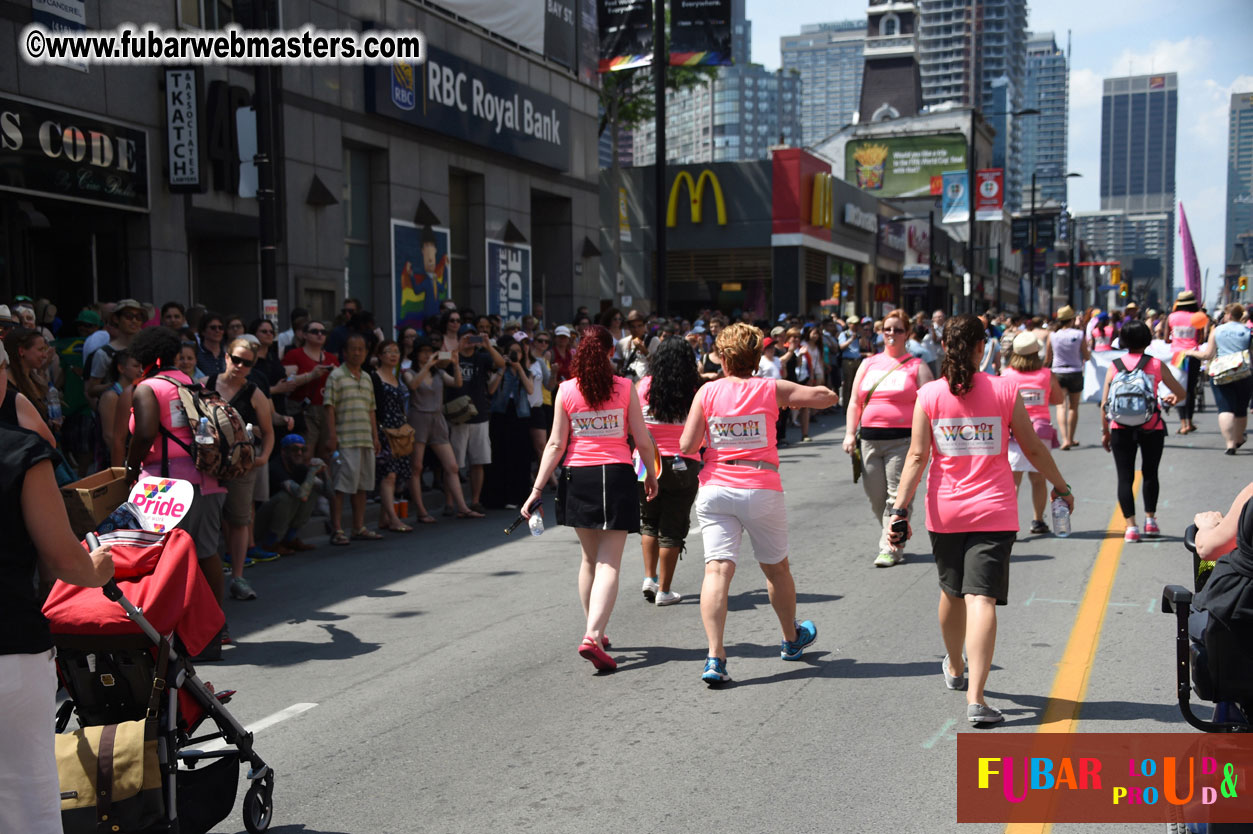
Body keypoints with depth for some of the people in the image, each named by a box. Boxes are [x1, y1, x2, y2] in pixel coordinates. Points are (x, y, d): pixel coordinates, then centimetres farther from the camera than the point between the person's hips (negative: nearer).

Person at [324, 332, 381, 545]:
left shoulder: (367, 378, 17)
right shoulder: (336, 376, -3)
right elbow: (330, 407, -7)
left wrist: (375, 437, 16)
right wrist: (331, 436, -13)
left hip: (365, 440, 7)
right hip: (345, 441, -7)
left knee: (362, 485, 10)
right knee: (341, 485, -6)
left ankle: (359, 527, 18)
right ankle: (336, 530, -1)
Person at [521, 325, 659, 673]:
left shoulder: (566, 391, 0)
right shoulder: (625, 388, -2)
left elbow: (556, 445, -3)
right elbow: (643, 441, 0)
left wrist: (537, 491, 1)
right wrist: (651, 475, 17)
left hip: (578, 476, 3)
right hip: (617, 475, -2)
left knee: (589, 559, 19)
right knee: (609, 563, -4)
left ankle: (594, 632, 28)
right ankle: (593, 636, -19)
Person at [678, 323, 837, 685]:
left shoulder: (708, 391, 0)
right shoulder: (772, 389, 1)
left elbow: (686, 446, -4)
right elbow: (829, 396, 5)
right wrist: (797, 398, 23)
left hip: (715, 489, 0)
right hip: (761, 489, 0)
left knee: (717, 569, -6)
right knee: (776, 567, 19)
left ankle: (715, 656, -20)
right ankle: (792, 639, 40)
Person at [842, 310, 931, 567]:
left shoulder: (916, 367, 4)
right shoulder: (868, 364, 16)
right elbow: (855, 403, 17)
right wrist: (850, 433, 6)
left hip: (903, 440, -4)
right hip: (870, 439, 5)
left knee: (897, 497, -8)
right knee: (876, 497, 7)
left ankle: (890, 548, -3)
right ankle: (893, 539, 22)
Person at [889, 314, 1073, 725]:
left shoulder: (929, 394, -2)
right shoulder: (1005, 390, -3)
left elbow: (917, 455, -7)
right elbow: (1033, 449, 4)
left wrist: (900, 507, -4)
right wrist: (1061, 487, 18)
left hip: (945, 512, 2)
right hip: (994, 512, -2)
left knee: (952, 592, 21)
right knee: (981, 598, -7)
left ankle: (954, 668, 43)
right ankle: (975, 698, -17)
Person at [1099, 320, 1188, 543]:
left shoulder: (1115, 366, 1)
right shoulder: (1156, 365, -2)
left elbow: (1104, 404, -1)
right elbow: (1181, 393, 4)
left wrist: (1105, 432, 8)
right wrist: (1172, 399, 26)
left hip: (1121, 429, 0)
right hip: (1151, 428, 0)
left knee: (1125, 477, 4)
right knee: (1150, 474, 18)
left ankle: (1131, 526, -3)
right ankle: (1150, 519, 20)